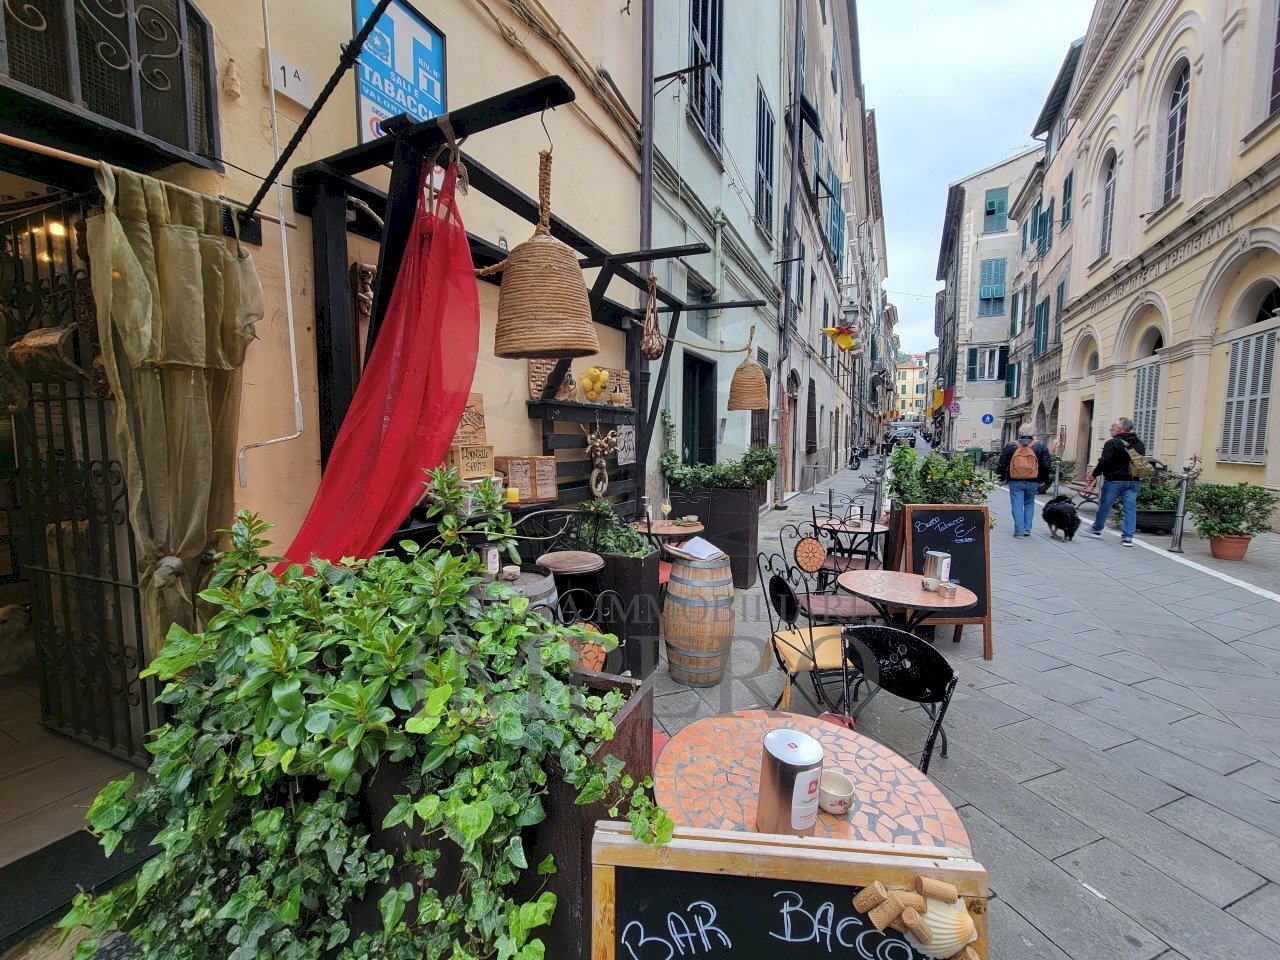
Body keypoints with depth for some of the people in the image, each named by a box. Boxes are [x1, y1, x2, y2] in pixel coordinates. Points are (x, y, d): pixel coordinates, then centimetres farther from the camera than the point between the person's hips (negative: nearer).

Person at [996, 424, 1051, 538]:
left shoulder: (1010, 447, 0)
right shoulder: (1041, 447, 2)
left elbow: (1002, 464, 2)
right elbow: (1046, 466, 3)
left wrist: (1002, 478, 13)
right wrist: (1043, 480, 13)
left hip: (1015, 482, -1)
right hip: (1033, 482, 1)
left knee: (1017, 506, 2)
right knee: (1029, 505, 16)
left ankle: (1019, 530, 1)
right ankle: (1027, 529, 17)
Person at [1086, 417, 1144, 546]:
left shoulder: (1112, 443, -13)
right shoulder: (1139, 444, 11)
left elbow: (1104, 462, -18)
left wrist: (1094, 475, -8)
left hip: (1114, 481, -6)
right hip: (1134, 481, 6)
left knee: (1104, 505, 9)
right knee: (1130, 508, 4)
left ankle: (1096, 529, 23)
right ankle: (1128, 537, 2)